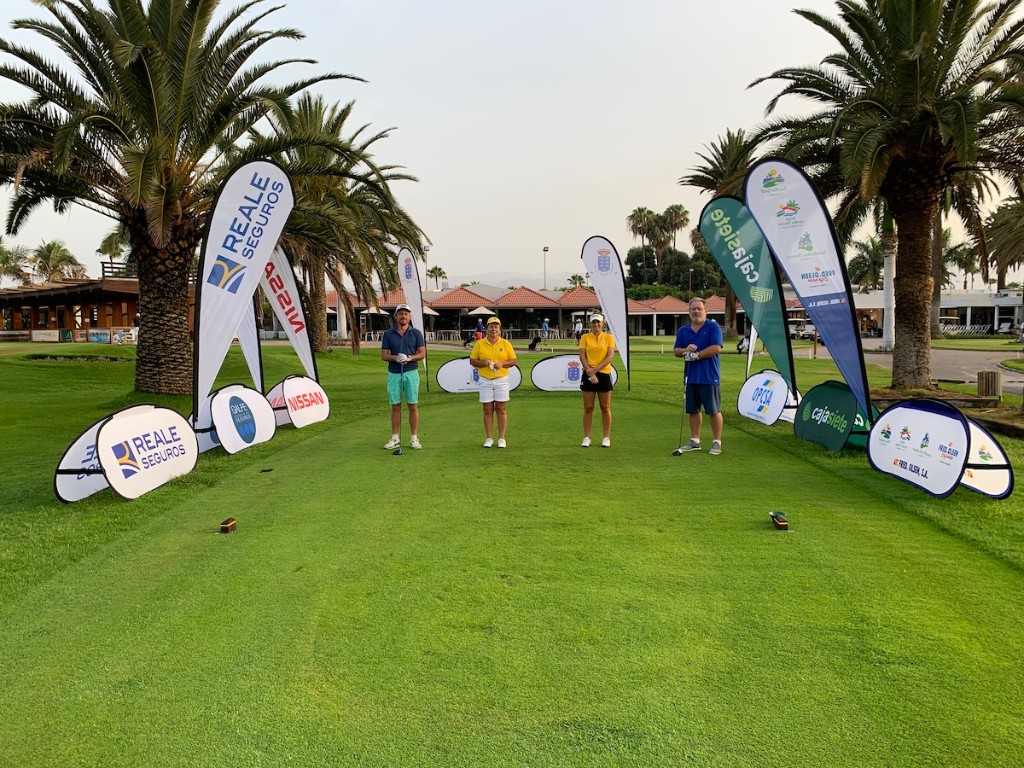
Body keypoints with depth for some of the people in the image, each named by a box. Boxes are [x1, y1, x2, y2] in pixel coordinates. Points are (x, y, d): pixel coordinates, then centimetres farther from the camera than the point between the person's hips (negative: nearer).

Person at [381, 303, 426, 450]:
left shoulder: (416, 333, 3)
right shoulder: (388, 334, 6)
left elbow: (422, 354, 2)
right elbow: (383, 355, 5)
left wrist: (409, 358, -15)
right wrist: (395, 358, -14)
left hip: (411, 373, -1)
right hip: (394, 373, 1)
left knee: (413, 406, 0)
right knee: (395, 406, 4)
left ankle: (414, 438, 6)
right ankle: (395, 438, 12)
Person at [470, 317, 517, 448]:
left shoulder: (506, 343, 3)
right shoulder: (479, 344, 4)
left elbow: (513, 361, 5)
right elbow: (472, 361, 6)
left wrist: (502, 363, -13)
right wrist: (483, 363, -13)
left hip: (502, 380, 0)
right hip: (485, 381, 0)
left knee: (501, 409, 1)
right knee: (488, 410, 3)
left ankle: (501, 438, 8)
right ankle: (489, 438, 11)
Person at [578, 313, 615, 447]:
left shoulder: (609, 337, 3)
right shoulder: (585, 337, 5)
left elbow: (610, 356, -7)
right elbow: (582, 356, -3)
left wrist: (595, 369, -14)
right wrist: (590, 371, -15)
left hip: (604, 374, 0)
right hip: (588, 375, 1)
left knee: (605, 408, 4)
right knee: (588, 408, 3)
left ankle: (606, 438, 12)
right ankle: (586, 438, 9)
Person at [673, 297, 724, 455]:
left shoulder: (713, 327, -3)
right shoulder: (683, 331, 12)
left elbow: (716, 347, -14)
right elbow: (676, 351, 10)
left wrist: (696, 355, -15)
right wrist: (685, 350, -12)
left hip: (709, 377, -5)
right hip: (691, 377, 5)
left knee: (714, 411, 0)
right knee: (693, 410, 11)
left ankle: (717, 442, 8)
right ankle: (694, 441, 21)